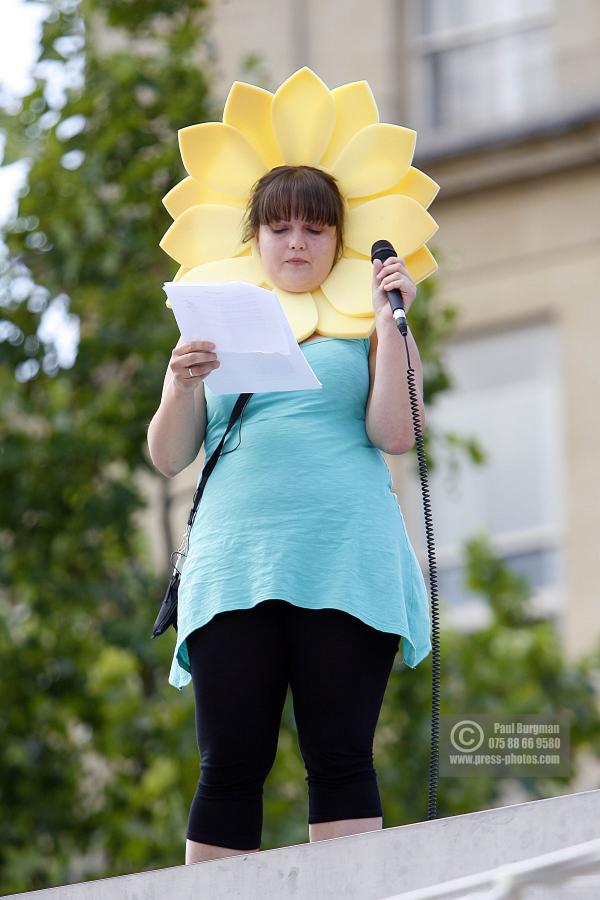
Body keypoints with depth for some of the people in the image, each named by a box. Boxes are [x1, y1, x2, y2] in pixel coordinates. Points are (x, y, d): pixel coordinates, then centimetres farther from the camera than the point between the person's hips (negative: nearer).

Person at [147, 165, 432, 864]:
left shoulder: (367, 330, 15)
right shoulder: (218, 330, 20)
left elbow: (394, 434, 0)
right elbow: (169, 458, 14)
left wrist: (391, 321, -3)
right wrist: (182, 384, -4)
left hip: (346, 562, -1)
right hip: (237, 563, 1)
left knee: (340, 761, -7)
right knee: (230, 767, -6)